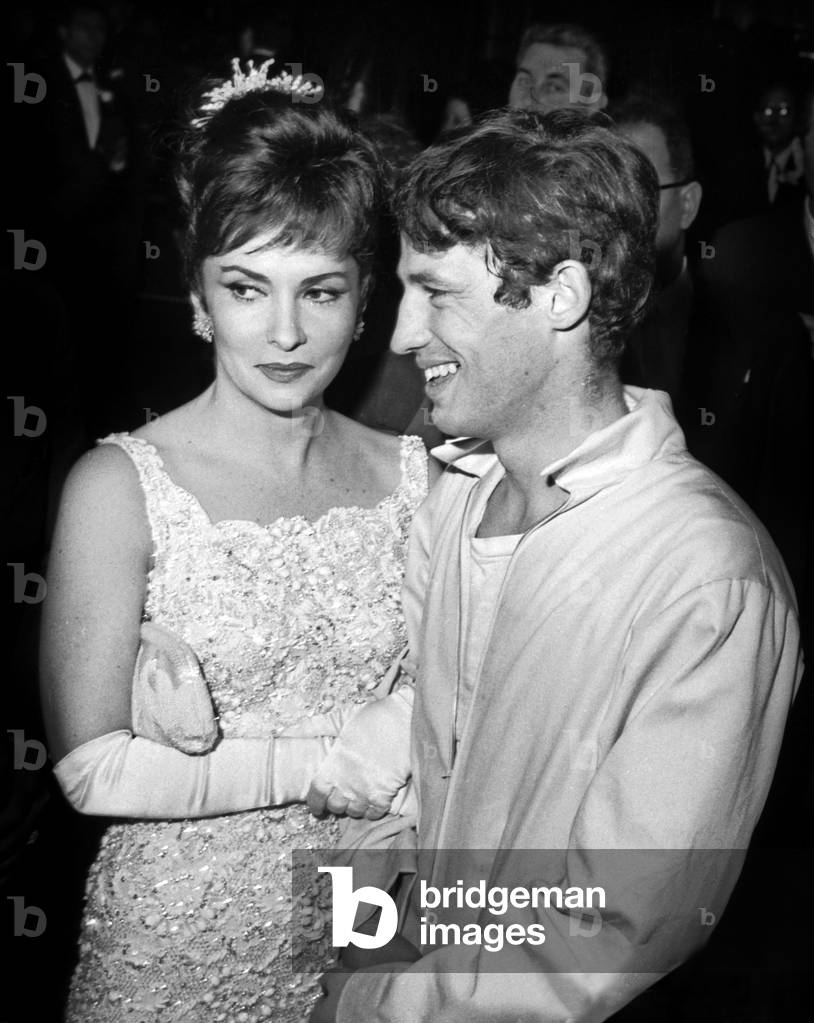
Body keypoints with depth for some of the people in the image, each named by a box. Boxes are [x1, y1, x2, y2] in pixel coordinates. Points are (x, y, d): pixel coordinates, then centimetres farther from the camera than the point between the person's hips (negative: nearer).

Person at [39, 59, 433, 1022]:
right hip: (173, 939, -2)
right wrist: (330, 760, -17)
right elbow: (93, 768, -15)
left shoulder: (410, 472, -6)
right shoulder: (121, 485, -16)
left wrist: (216, 730, -21)